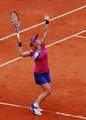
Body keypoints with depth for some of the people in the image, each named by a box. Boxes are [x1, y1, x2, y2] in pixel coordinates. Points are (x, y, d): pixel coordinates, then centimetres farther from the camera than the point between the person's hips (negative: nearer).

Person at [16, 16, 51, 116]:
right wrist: (19, 43, -23)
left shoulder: (42, 45, -8)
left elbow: (45, 32, -6)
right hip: (39, 74, -7)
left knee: (47, 91, 9)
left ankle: (36, 106, 23)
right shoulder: (33, 52, -20)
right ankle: (35, 105, 3)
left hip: (46, 72, 7)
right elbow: (22, 54, -12)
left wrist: (47, 22, -12)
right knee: (48, 91, -9)